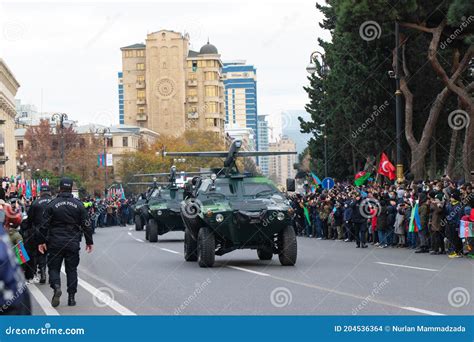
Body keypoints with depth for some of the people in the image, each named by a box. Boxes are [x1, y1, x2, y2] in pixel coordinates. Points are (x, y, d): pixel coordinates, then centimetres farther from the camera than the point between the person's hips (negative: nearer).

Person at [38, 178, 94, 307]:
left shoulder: (52, 204, -2)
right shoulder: (79, 205, 2)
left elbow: (45, 225, -3)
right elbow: (86, 225, 4)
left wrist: (42, 241, 4)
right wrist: (89, 241, 12)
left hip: (55, 242, -1)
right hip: (73, 243, 1)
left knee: (53, 267, 9)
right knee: (72, 269, 9)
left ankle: (56, 286, -19)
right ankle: (71, 297, 8)